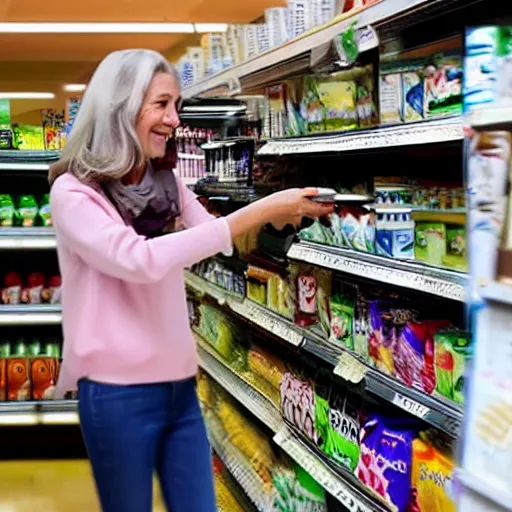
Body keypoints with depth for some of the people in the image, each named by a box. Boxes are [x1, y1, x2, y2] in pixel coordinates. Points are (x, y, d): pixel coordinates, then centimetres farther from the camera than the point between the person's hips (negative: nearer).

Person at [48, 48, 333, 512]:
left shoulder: (167, 184, 9)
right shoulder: (73, 192, -13)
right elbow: (140, 259, -27)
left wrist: (281, 214, -12)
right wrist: (258, 211, -30)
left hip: (179, 384, 6)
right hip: (118, 391, -6)